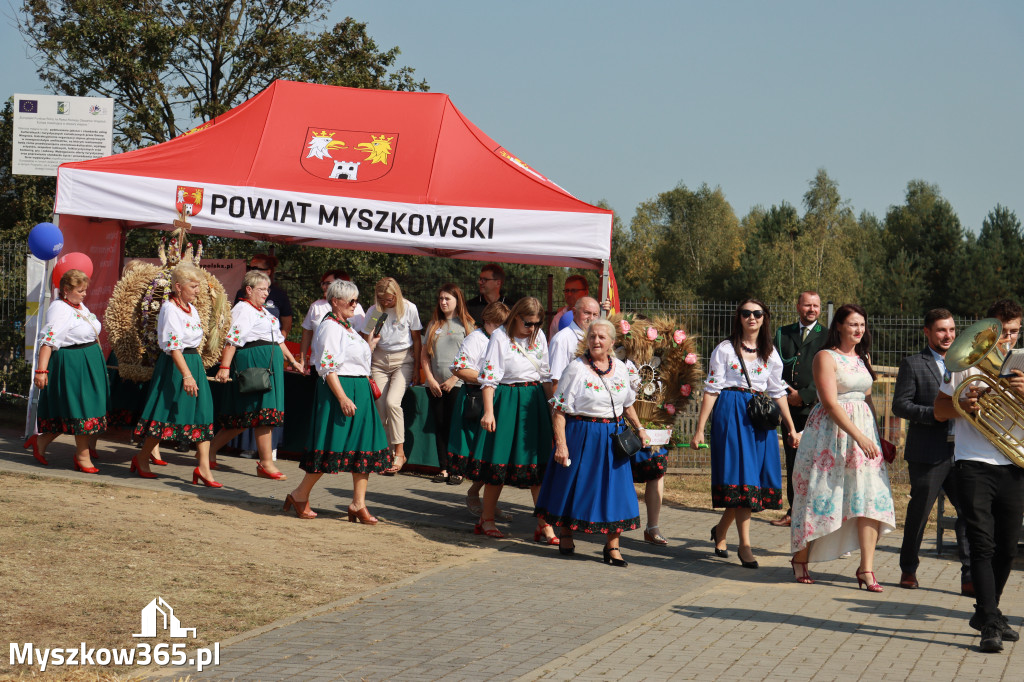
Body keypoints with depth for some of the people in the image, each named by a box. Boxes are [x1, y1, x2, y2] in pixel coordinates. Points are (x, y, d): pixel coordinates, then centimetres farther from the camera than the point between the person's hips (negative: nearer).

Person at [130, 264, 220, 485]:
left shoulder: (192, 309, 13)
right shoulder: (170, 309, -14)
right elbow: (173, 346, -22)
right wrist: (186, 375, -29)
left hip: (194, 362, 8)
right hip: (174, 366, -8)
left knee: (203, 414, 1)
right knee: (167, 413, -2)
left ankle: (203, 467, -1)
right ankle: (142, 458, 17)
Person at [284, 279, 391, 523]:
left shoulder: (348, 327, 18)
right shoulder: (330, 327, -11)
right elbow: (328, 367, -18)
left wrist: (371, 344, 16)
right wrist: (342, 398, -23)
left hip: (359, 391, 9)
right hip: (339, 389, -9)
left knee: (364, 446, 4)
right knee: (330, 447, -5)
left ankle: (358, 504, 6)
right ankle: (300, 496, 8)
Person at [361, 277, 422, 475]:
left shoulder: (409, 309, -7)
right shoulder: (374, 311, -3)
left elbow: (416, 338, 1)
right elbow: (365, 340, 4)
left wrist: (416, 368, 0)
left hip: (403, 360, -3)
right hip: (379, 360, 3)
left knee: (392, 401, -21)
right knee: (380, 407, -4)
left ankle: (400, 452, -14)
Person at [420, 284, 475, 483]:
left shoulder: (466, 325, 2)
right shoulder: (434, 325, 13)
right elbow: (424, 355, 11)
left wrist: (453, 379, -9)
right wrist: (430, 379, -2)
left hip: (457, 384, -4)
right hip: (434, 385, 4)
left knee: (455, 427, -5)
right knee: (440, 427, 5)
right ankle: (443, 469, 10)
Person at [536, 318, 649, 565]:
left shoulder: (620, 368, 6)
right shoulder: (576, 368, -8)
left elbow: (627, 404, 22)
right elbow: (559, 410, -10)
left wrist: (639, 428, 15)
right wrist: (561, 443, -16)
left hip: (612, 437, 4)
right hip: (581, 434, -4)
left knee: (614, 487, 1)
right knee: (574, 483, 5)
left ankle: (612, 547, 7)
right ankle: (565, 535, 25)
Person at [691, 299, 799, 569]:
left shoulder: (770, 353, 12)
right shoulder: (725, 349, 0)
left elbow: (778, 392, 16)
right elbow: (711, 390, -2)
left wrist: (791, 428, 11)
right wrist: (699, 429, -6)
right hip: (731, 414, -5)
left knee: (758, 475, 3)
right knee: (741, 477, -10)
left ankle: (721, 529, 23)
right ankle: (744, 544, -6)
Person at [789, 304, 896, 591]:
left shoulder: (863, 358, 15)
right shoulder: (826, 357, -7)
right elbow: (830, 402, -15)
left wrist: (877, 436, 17)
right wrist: (858, 435, -22)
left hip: (864, 432, 6)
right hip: (831, 430, -6)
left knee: (871, 496, -7)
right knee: (819, 495, 1)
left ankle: (866, 569, -7)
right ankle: (800, 559, 19)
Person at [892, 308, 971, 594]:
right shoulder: (913, 364, 0)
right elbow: (900, 405, -7)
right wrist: (934, 413, -18)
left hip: (960, 451, 4)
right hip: (927, 453, -4)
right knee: (919, 512, 5)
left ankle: (970, 576, 1)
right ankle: (908, 569, 22)